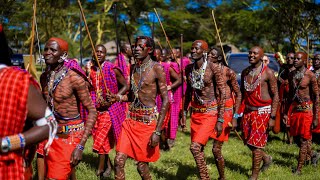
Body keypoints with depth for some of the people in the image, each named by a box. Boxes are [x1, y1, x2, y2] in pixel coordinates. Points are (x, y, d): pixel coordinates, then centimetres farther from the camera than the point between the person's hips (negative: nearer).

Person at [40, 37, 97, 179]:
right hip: (52, 134, 6)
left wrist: (81, 146, -20)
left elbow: (92, 111, -15)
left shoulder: (74, 78, -17)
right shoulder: (44, 77, 2)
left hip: (71, 135, -6)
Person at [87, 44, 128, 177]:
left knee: (101, 138, -9)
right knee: (98, 137, 10)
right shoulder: (91, 70, 5)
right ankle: (108, 165, 26)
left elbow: (125, 85, -4)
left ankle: (100, 168, 5)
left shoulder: (112, 70, -9)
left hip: (110, 108, -5)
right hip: (96, 108, 5)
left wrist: (117, 96, -19)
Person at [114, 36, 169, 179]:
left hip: (148, 120, -5)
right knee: (119, 161, -2)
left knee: (141, 164, 5)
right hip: (131, 119, 5)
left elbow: (165, 100, -12)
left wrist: (157, 131, -16)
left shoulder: (156, 68, -10)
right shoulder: (133, 67, 9)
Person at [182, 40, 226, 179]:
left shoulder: (213, 68, -13)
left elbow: (222, 94, -11)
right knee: (198, 149, 10)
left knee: (195, 147, -19)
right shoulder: (189, 68, 4)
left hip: (210, 113, -6)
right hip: (195, 113, 6)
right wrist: (184, 112, 15)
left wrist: (220, 120, -13)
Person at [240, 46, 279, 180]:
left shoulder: (268, 73, -9)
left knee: (256, 144, -3)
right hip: (248, 111, 6)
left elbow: (275, 95, -9)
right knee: (248, 142, 10)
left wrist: (272, 117, -14)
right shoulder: (245, 72, 7)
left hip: (262, 111, -6)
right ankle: (266, 158, 38)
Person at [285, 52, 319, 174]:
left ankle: (299, 169, 7)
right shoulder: (291, 75, 5)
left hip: (306, 109, -6)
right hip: (294, 108, 6)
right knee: (296, 136, 12)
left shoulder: (310, 75, -12)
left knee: (303, 139, 0)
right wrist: (287, 112, 11)